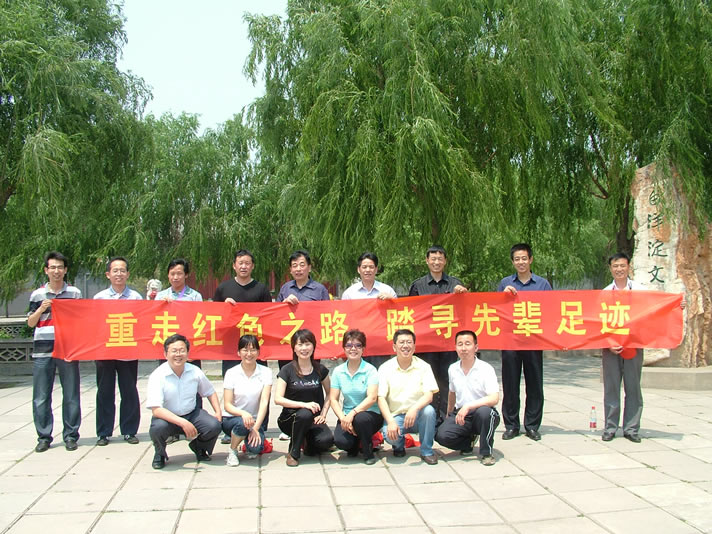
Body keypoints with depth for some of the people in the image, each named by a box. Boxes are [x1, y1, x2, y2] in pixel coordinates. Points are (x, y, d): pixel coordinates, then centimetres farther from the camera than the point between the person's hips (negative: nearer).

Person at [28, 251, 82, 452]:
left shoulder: (75, 293, 7)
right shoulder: (38, 294, 9)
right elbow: (30, 323, 11)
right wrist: (41, 309, -6)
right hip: (42, 351, 1)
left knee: (71, 395, 2)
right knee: (41, 397, 3)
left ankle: (70, 436, 12)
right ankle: (44, 437, 14)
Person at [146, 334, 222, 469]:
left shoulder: (195, 372, -5)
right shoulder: (157, 376, -18)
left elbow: (210, 392, 13)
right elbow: (156, 410, -26)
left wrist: (218, 412, -4)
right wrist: (183, 423, -34)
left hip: (192, 413, 3)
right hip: (167, 417, -3)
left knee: (214, 425, -22)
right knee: (157, 428, -36)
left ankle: (198, 447, 15)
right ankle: (160, 453, 2)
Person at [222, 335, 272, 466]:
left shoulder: (265, 372, -4)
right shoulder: (231, 373, -5)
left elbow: (264, 402, -10)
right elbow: (227, 405, -8)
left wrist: (256, 428, -21)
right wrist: (243, 413, -29)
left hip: (256, 419, 1)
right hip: (231, 419, -1)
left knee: (255, 448, -27)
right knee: (243, 423, -35)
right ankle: (232, 451, -5)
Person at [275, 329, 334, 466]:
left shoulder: (320, 370, 3)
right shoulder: (287, 370, -5)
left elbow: (329, 394, 15)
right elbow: (278, 399, -12)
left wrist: (323, 414, -2)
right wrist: (304, 405, -23)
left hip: (313, 420, 2)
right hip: (290, 418, -2)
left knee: (327, 439, -29)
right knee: (305, 414, -36)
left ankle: (309, 445, 9)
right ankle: (293, 453, -11)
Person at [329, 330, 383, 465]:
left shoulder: (370, 370, -7)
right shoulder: (338, 371, 3)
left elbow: (372, 398, -17)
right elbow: (334, 399, -1)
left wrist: (353, 413, -29)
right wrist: (343, 418, -17)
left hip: (370, 414, -2)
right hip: (347, 415, 2)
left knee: (361, 418, -37)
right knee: (340, 441, -26)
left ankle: (368, 453, -7)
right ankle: (354, 445, 14)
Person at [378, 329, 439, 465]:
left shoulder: (423, 367, -3)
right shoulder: (385, 368, -3)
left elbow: (429, 395, -13)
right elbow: (381, 398, -7)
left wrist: (414, 408, -33)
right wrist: (390, 422, -23)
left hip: (417, 415, 1)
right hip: (395, 416, 0)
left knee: (429, 411, -31)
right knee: (390, 435, -31)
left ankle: (426, 451, -7)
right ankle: (399, 445, 10)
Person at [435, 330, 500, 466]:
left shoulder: (486, 369, -12)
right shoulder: (453, 369, 4)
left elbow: (494, 398, -24)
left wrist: (468, 406, -31)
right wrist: (449, 415, 29)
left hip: (482, 417, -4)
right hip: (460, 414, 4)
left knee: (484, 411, -39)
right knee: (441, 435, -24)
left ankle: (486, 453, -13)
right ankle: (468, 441, 11)